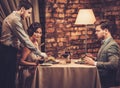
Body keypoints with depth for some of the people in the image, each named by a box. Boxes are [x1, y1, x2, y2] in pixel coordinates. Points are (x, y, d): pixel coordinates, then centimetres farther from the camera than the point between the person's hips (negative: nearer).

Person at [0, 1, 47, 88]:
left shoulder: (13, 17, 15)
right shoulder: (15, 19, -17)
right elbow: (25, 39, -20)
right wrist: (40, 53, -15)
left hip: (8, 51, 10)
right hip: (8, 52, -10)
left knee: (10, 79, 13)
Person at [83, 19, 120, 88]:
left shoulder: (112, 45, -15)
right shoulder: (105, 43, 14)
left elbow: (113, 64, -27)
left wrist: (94, 63, -23)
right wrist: (94, 58, 5)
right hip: (100, 78, 8)